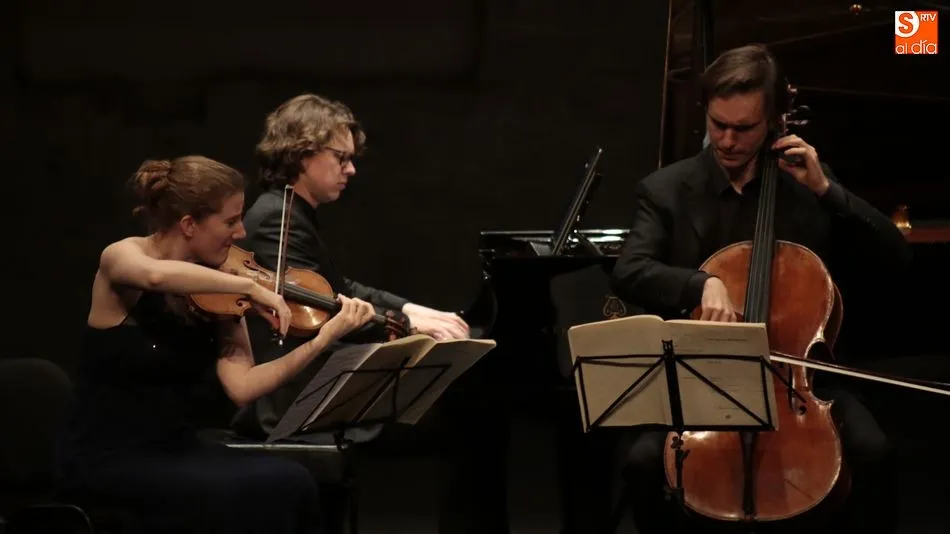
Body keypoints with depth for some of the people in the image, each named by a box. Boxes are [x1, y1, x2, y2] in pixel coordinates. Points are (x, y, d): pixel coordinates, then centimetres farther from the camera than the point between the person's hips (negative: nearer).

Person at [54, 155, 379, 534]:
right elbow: (157, 275, -39)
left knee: (291, 482, -20)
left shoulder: (211, 289, 4)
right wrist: (250, 287, -33)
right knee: (238, 495, -30)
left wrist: (323, 340, -13)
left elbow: (241, 386, -7)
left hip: (178, 450, 6)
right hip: (106, 459, -6)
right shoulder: (122, 257, -12)